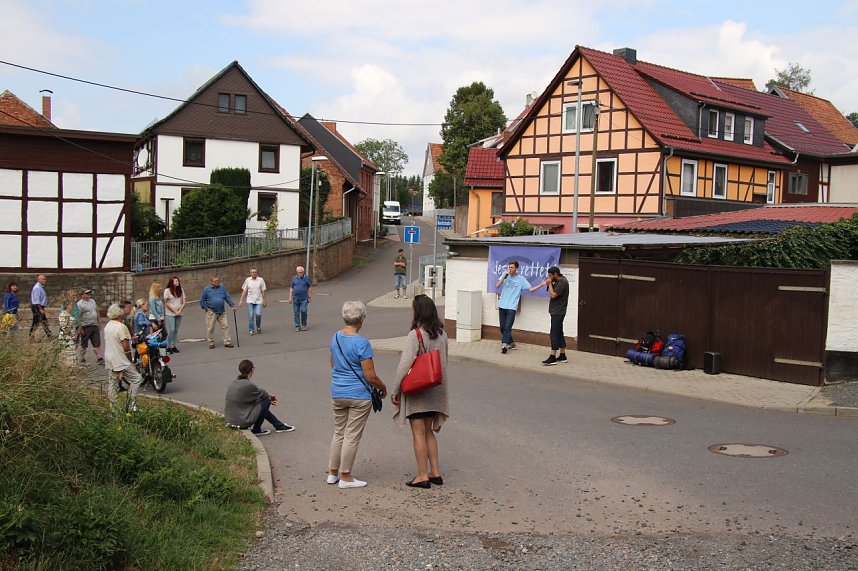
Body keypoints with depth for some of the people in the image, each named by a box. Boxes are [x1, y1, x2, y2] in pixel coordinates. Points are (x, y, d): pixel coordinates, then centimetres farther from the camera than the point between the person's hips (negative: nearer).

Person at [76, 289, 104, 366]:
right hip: (85, 327, -6)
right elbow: (78, 317, -13)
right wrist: (80, 328, -16)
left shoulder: (92, 301, 14)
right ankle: (82, 359, 13)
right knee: (83, 344, 3)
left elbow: (97, 312, 23)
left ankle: (99, 358, 9)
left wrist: (98, 323, 20)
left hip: (94, 326, 6)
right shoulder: (79, 304, -9)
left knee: (97, 343, 5)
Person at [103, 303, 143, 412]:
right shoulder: (121, 327, -17)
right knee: (137, 379, -2)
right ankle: (132, 405, -6)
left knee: (112, 384, 12)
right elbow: (126, 347, -19)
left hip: (109, 361, 9)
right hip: (121, 361, -9)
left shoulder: (108, 326, 12)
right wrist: (131, 361, -9)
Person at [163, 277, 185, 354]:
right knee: (171, 330, -10)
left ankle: (174, 346, 12)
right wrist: (175, 311, -9)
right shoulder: (167, 291, -4)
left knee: (176, 330, 6)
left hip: (179, 314, 4)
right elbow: (166, 303, -6)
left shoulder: (181, 290, 9)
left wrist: (180, 310, -6)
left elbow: (183, 302, 9)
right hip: (170, 314, -4)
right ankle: (169, 346, -1)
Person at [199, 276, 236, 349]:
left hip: (221, 312, 3)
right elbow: (202, 301, 3)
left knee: (225, 326, 1)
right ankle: (211, 343, 13)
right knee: (210, 328, 2)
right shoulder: (206, 289, -1)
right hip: (211, 312, -3)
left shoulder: (222, 288, 7)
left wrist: (232, 306, 2)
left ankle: (227, 342, 6)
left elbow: (228, 298, 10)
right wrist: (206, 308, -4)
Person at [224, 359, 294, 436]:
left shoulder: (232, 384, 6)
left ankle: (279, 425, 33)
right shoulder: (248, 385, -20)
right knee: (266, 401, 2)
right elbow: (260, 393, 1)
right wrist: (271, 396, 22)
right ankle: (256, 430, 12)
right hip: (242, 422, -9)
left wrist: (268, 396, 22)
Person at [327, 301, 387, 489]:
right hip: (358, 396, -7)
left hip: (337, 394, 7)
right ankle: (345, 477, 11)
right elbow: (370, 376, -17)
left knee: (339, 433, 18)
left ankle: (333, 472, 26)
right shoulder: (362, 343, -19)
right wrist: (383, 388, 0)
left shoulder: (335, 338, 3)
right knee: (352, 436, 4)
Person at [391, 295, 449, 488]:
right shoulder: (441, 334, 2)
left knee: (419, 434, 3)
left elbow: (405, 365, -20)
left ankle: (422, 476, 8)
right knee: (429, 432, 17)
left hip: (416, 391, -7)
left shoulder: (415, 335, -18)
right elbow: (444, 362, 10)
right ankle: (435, 473, 20)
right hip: (435, 390, 7)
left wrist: (395, 390, -11)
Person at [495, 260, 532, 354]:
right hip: (502, 306, 4)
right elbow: (497, 286, -4)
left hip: (511, 307, -4)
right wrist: (505, 275, -12)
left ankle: (504, 345, -22)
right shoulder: (505, 275, 7)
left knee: (507, 327, -15)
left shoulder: (521, 279, 1)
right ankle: (511, 343, 26)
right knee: (502, 328, 10)